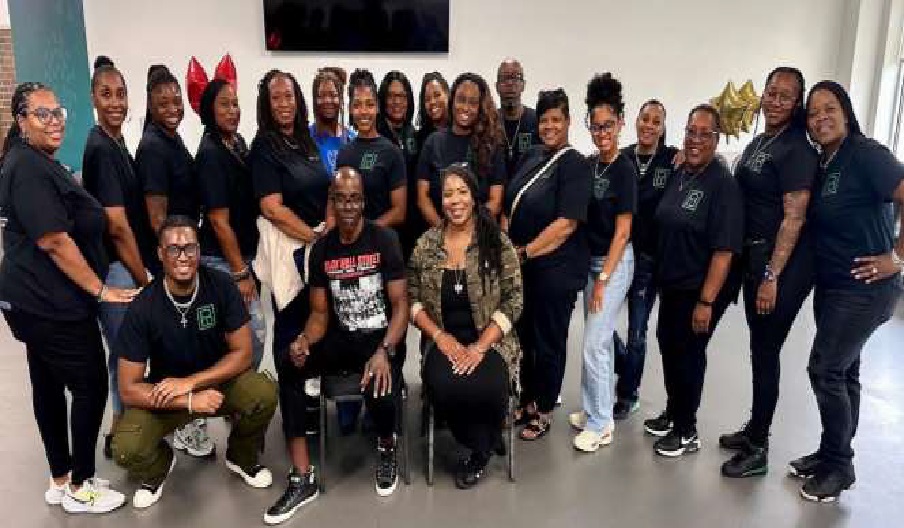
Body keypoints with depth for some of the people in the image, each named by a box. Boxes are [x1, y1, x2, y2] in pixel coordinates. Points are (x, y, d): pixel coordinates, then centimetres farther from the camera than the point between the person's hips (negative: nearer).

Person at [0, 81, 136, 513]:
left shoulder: (40, 163, 14)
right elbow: (54, 241, -23)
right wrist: (101, 290, -19)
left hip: (37, 300, 10)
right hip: (51, 304, -10)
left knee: (49, 384, 16)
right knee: (91, 386, -1)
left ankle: (60, 482, 29)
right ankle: (79, 489, 13)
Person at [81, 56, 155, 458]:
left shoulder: (115, 142, 12)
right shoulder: (101, 148, -17)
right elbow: (117, 226, -20)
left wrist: (141, 272, 16)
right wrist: (144, 280, -13)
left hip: (123, 264, 9)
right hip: (114, 267, -9)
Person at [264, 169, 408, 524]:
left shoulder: (385, 240, -7)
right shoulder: (321, 249, 5)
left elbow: (401, 305, -10)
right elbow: (320, 312, 7)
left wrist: (384, 352, -26)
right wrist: (304, 341, -16)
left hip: (380, 338, -4)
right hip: (340, 338, 4)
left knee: (380, 394, -34)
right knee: (288, 365, -24)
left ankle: (386, 445, 8)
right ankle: (302, 478, -15)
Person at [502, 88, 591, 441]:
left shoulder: (575, 165, -11)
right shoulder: (531, 157, 10)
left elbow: (567, 223, -19)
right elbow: (509, 208, 13)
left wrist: (525, 252, -16)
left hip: (555, 269, -6)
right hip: (519, 266, 6)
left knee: (548, 342, 7)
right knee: (522, 335, 16)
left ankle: (543, 412, 25)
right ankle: (527, 401, 34)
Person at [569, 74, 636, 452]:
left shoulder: (624, 169, -15)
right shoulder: (589, 164, 5)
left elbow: (622, 231, -15)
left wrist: (603, 279, -16)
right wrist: (595, 274, 7)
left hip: (615, 263, -7)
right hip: (591, 259, 7)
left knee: (594, 345, -4)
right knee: (601, 340, 16)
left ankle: (600, 425, 10)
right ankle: (595, 411, 29)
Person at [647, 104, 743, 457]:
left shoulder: (723, 184, -18)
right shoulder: (679, 174, 5)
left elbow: (724, 250, -21)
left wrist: (706, 302, -23)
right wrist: (660, 275, 14)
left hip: (700, 290, -7)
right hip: (671, 283, 7)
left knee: (688, 354, 4)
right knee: (668, 346, 17)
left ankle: (687, 432, 23)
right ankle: (673, 413, 38)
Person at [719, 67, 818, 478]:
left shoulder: (797, 150, -14)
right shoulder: (757, 143, 12)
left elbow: (794, 218, -19)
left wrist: (772, 277, -21)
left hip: (783, 264, -8)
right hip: (753, 257, 8)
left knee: (765, 354, -1)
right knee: (760, 350, 17)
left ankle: (758, 450, 12)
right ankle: (755, 429, 32)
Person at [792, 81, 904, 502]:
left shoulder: (866, 154, -16)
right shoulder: (820, 163, 8)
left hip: (865, 288, -8)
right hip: (831, 285, 8)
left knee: (824, 370, -5)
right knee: (842, 371, 15)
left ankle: (838, 467, 12)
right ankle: (833, 454, 28)